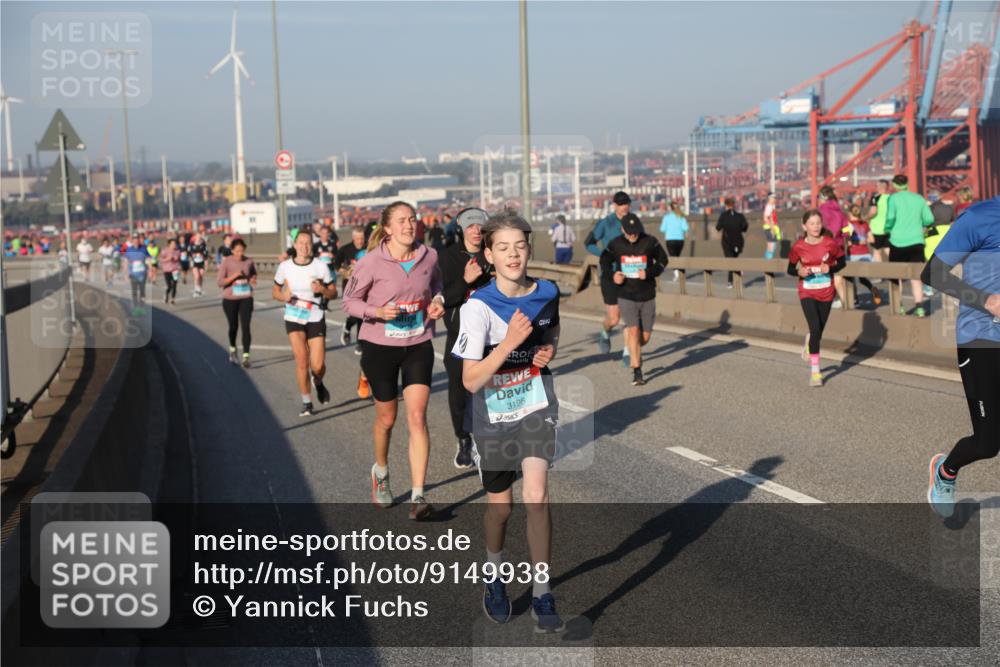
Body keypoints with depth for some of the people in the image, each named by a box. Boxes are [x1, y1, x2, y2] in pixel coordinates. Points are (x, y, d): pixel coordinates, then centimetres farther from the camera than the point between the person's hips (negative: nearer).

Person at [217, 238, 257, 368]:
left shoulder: (248, 261, -1)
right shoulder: (226, 262, -9)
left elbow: (254, 273, 20)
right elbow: (219, 281, -12)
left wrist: (253, 279, -2)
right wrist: (233, 276, -24)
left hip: (246, 298, 1)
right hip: (230, 299, -1)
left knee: (245, 327, -9)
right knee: (233, 326, 13)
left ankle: (246, 356, -9)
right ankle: (232, 350, 39)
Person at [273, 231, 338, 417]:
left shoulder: (321, 266, -4)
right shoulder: (285, 266, -1)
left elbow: (333, 292, 3)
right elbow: (275, 291, 11)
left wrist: (322, 290, -18)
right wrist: (284, 297, -11)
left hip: (316, 319, 0)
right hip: (293, 319, 0)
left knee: (318, 365, -3)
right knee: (301, 360, -12)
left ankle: (318, 383, 34)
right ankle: (306, 403, 1)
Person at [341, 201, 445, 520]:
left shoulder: (429, 256, -2)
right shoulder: (372, 262, -13)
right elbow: (350, 301, -5)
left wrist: (437, 301, -2)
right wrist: (377, 311, -23)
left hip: (418, 346, 2)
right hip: (380, 347, -2)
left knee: (417, 417, -10)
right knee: (386, 418, 12)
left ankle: (418, 497, -9)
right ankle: (380, 472, 43)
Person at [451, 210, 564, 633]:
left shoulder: (547, 293, -7)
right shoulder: (478, 307, -21)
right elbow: (471, 381, -23)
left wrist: (549, 351, -4)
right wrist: (509, 343, -33)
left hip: (536, 407, 2)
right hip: (493, 416, -2)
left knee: (536, 498, -14)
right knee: (500, 506, 13)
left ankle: (542, 595, -2)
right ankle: (494, 577, 40)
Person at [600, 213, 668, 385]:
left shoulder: (650, 242, -6)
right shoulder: (615, 245, -4)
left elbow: (663, 260, 2)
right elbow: (605, 261, 11)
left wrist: (649, 273, -15)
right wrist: (612, 275, -9)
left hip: (647, 296, 1)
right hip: (626, 296, -1)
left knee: (645, 336, 7)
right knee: (634, 331, -13)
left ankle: (632, 350, 41)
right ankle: (637, 372, -6)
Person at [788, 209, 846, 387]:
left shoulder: (830, 244, -8)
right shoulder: (798, 247, -8)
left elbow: (841, 262, 4)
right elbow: (790, 269, 3)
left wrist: (830, 268, -16)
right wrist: (799, 272, -19)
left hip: (826, 293, 2)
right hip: (807, 293, -2)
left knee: (819, 330, 12)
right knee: (815, 329, -14)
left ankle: (809, 342, 52)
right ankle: (815, 372, -6)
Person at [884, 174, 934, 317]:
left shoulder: (894, 198, -4)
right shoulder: (919, 198, 7)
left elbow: (890, 217, -16)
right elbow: (929, 219, 5)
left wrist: (887, 229, 3)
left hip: (898, 241, -3)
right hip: (917, 241, 3)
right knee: (915, 276, 5)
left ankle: (898, 306, 11)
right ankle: (919, 306, -4)